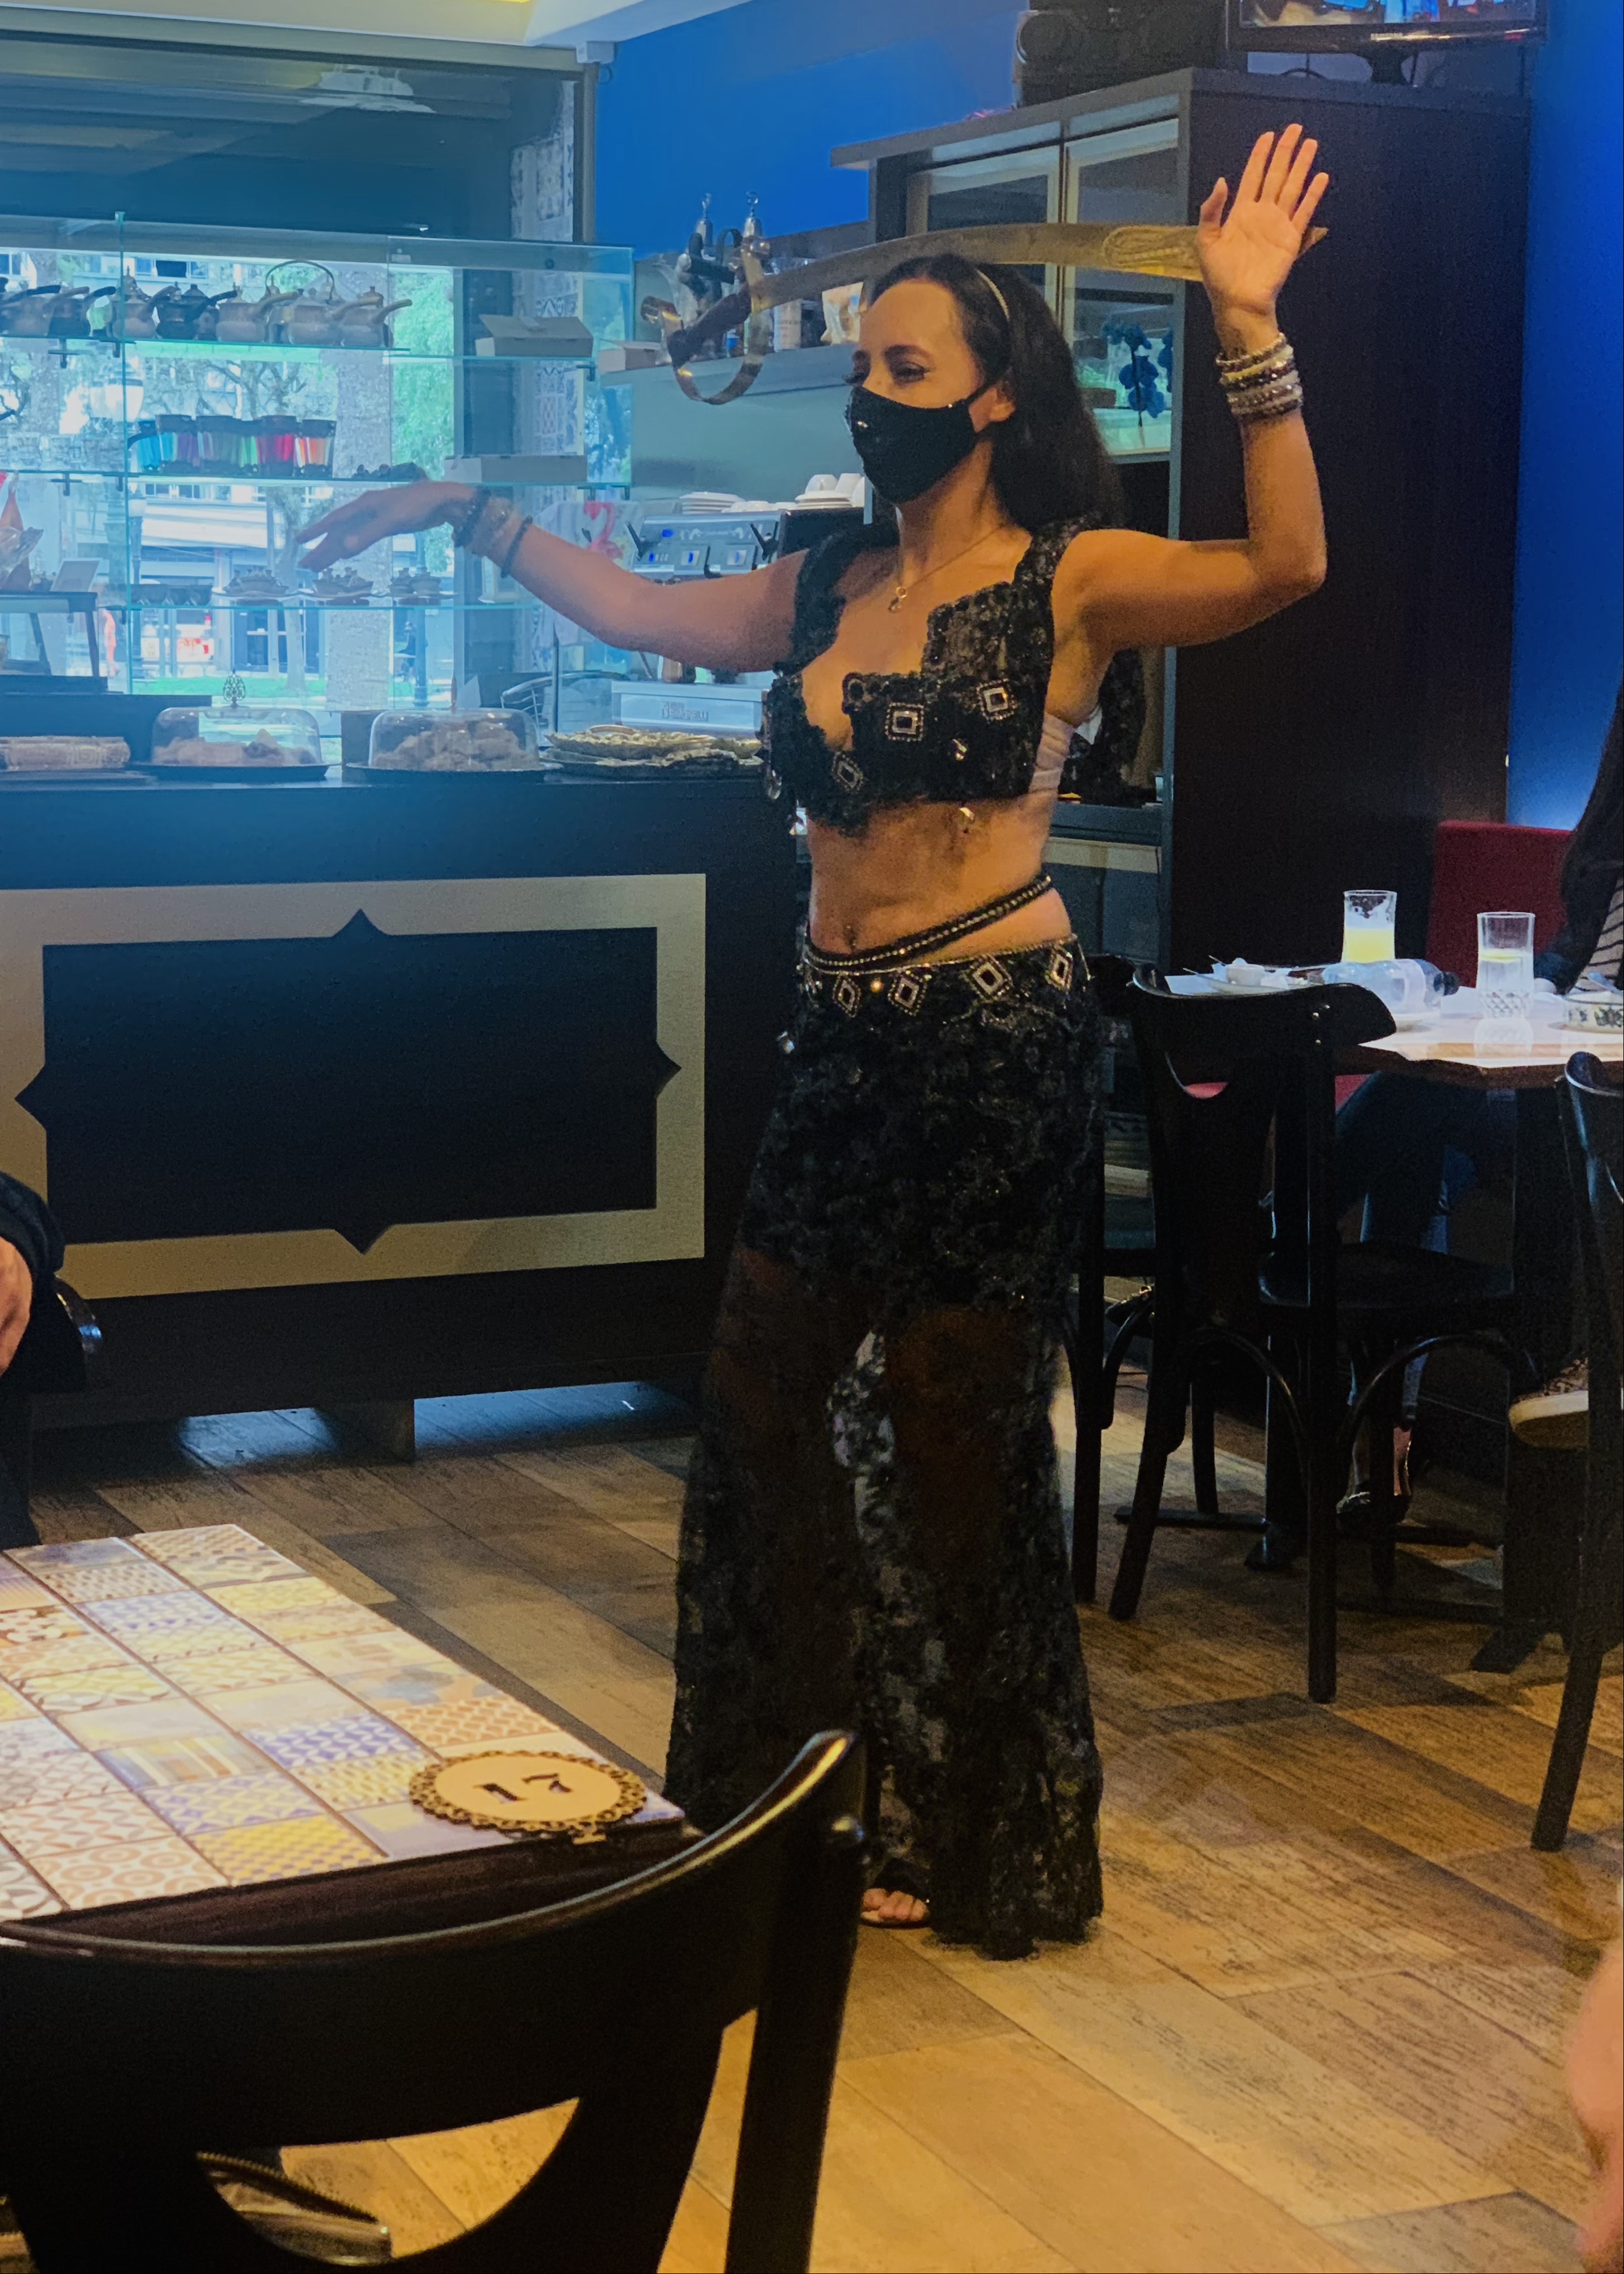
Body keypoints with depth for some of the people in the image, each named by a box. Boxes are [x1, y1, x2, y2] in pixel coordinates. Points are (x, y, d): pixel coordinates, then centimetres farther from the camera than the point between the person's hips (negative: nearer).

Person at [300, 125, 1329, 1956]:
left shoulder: (1071, 582, -6)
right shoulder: (828, 590, 13)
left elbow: (1281, 567, -22)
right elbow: (633, 610, 25)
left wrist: (1248, 326, -30)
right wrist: (474, 515, 24)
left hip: (995, 1033, -7)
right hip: (844, 1036, 7)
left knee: (951, 1423, 2)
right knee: (764, 1394, 11)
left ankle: (962, 1839, 20)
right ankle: (793, 1795, 28)